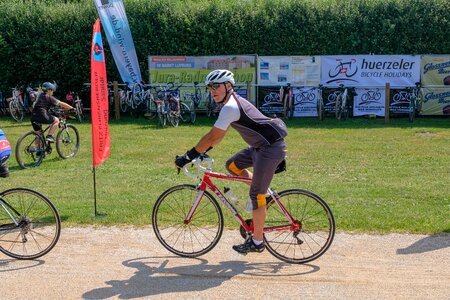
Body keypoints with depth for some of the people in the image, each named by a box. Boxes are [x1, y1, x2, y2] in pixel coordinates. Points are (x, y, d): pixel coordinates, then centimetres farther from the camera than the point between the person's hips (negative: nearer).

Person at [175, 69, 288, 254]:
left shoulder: (230, 107, -18)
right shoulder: (234, 101, 14)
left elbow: (213, 136, -21)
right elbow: (219, 135, 21)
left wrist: (188, 156, -16)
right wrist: (203, 151, 18)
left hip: (271, 148, -10)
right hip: (261, 146, 10)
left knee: (256, 194, -6)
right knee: (232, 165, 14)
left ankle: (257, 242, 3)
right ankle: (263, 193, 21)